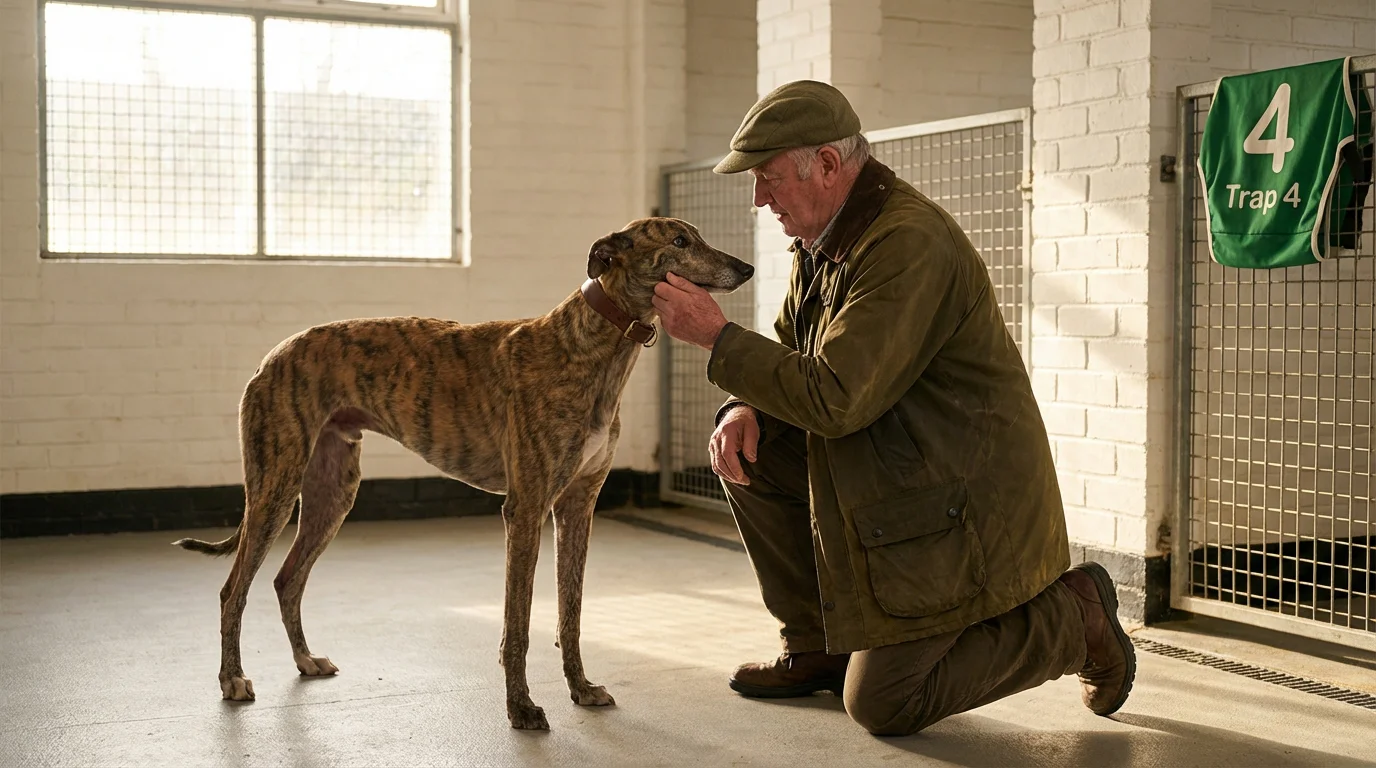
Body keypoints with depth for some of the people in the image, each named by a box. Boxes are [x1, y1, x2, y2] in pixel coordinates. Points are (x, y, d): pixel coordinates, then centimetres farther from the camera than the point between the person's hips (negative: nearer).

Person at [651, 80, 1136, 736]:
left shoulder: (908, 243, -25)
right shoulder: (824, 239, 6)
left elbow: (835, 398, -29)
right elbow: (795, 359, 14)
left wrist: (717, 336, -22)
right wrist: (744, 409, -9)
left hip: (958, 504, -9)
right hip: (883, 473, 9)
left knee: (881, 706, -5)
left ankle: (1069, 620, 10)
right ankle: (817, 649, 15)